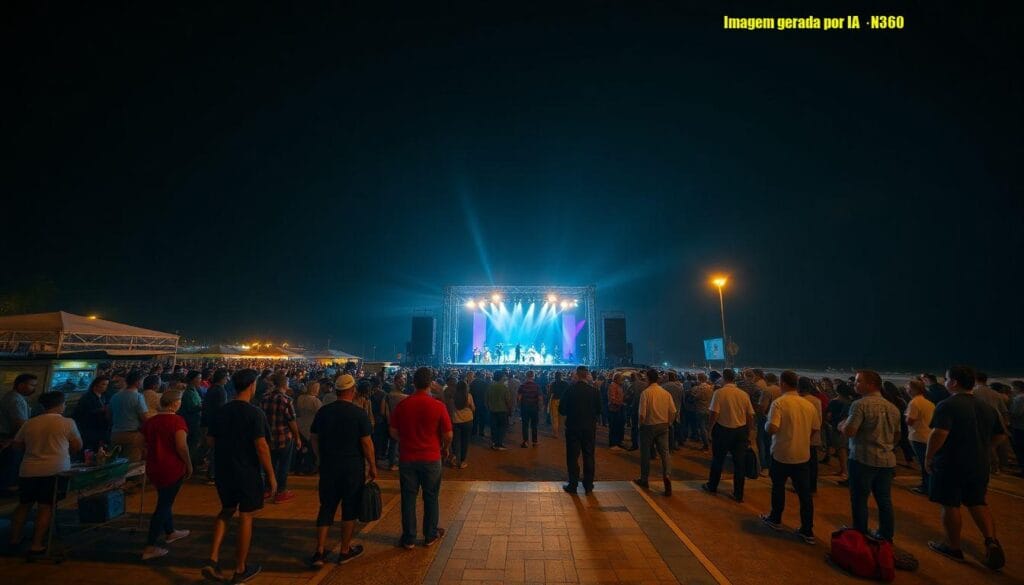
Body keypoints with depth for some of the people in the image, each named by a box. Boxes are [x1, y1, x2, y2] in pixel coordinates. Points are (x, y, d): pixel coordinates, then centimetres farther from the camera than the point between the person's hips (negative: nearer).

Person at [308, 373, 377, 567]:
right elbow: (367, 443, -13)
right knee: (350, 509, 11)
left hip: (328, 467, 4)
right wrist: (372, 466, -2)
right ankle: (345, 551, 23)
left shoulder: (323, 412, 0)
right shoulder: (359, 413, -14)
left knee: (326, 508, 16)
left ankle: (319, 552, 18)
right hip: (353, 468, -4)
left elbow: (313, 438, 7)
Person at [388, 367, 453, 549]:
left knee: (408, 498, 14)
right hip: (431, 458, -1)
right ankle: (430, 535, 29)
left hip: (407, 458, 2)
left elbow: (393, 432, 2)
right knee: (431, 498, 15)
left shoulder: (402, 405, -9)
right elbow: (448, 435, -11)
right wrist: (444, 448, 9)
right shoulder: (438, 406, -15)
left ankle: (408, 539, 25)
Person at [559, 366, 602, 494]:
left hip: (573, 427, -2)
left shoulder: (569, 390, -13)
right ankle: (588, 486, 21)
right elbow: (599, 410, 0)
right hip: (590, 428, 2)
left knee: (572, 457, 9)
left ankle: (573, 485, 15)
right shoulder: (594, 391, -9)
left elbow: (561, 410, -7)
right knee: (588, 457, 13)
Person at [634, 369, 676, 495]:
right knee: (665, 452, 8)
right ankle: (667, 475, -14)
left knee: (646, 453, 11)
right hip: (663, 426, 3)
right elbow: (673, 412, 0)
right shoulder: (666, 393, -2)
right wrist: (668, 423, 13)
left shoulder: (645, 393, -15)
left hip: (649, 426, -3)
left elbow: (642, 413, -17)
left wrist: (641, 424, 0)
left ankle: (644, 480, 23)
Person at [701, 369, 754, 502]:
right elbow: (750, 416, 3)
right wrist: (748, 434, 14)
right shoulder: (744, 394, -1)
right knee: (739, 462, 10)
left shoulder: (719, 392, -13)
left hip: (723, 430, -3)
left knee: (718, 460, 13)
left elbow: (714, 414, -18)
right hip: (741, 431, 3)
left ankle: (712, 486, 30)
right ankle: (738, 494, 18)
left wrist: (710, 428, -3)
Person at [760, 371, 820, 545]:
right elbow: (816, 429, 10)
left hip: (782, 454, -4)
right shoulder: (809, 404, 0)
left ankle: (775, 519, 32)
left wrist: (766, 424, -3)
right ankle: (807, 531, 16)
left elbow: (772, 429, -24)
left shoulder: (779, 402, -17)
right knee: (804, 493, 10)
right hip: (803, 455, 4)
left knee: (778, 487, 16)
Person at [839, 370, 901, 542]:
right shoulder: (893, 408, 9)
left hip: (863, 459, -7)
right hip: (887, 460, 7)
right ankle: (886, 536, 26)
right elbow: (896, 437, 19)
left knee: (859, 500, 4)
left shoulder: (860, 404, -15)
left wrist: (841, 425, 0)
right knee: (885, 501, 15)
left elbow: (848, 432, -20)